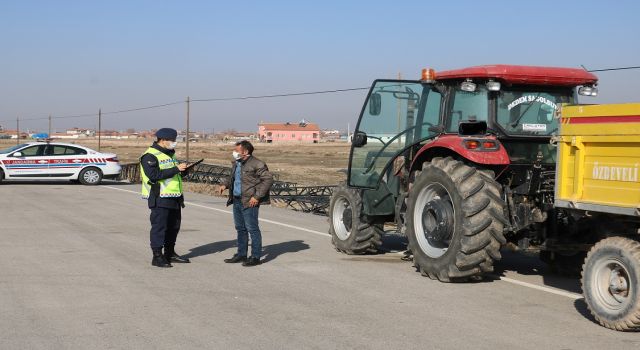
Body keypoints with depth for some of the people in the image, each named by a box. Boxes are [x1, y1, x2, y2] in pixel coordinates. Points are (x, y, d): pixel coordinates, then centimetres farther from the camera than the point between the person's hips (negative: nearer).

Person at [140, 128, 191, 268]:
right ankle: (157, 257, 1)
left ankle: (170, 253, 28)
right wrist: (176, 169, -24)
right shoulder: (150, 156, -12)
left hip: (174, 198, 9)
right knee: (159, 226, -5)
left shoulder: (170, 153, 18)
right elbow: (154, 175, -24)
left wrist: (183, 170, 2)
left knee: (174, 226, 15)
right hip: (160, 198, -9)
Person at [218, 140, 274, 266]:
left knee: (252, 229, -4)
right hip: (236, 200, 9)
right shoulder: (236, 163, 14)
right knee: (240, 228, 15)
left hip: (249, 202, -9)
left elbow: (268, 179, -16)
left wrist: (257, 196, -19)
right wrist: (225, 185, 13)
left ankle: (256, 257, 2)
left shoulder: (257, 164, -14)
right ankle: (241, 254, 25)